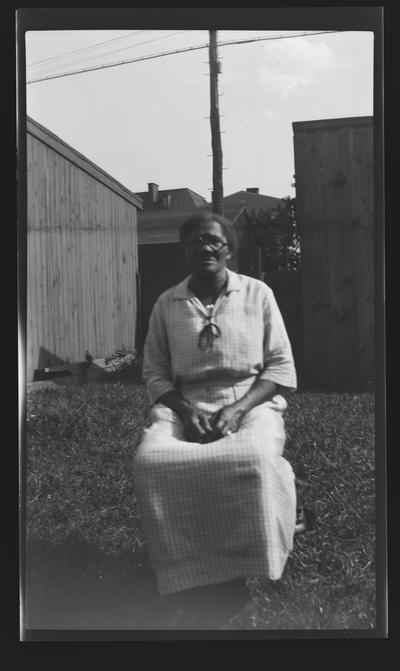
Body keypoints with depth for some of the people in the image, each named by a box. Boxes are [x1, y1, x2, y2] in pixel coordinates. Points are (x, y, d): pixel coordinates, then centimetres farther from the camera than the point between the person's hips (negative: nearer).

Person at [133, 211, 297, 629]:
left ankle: (238, 580, -21)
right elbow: (155, 373, 10)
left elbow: (281, 368, 4)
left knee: (256, 460, -37)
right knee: (150, 461, -32)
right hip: (184, 407, 2)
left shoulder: (258, 294, 7)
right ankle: (192, 586, -23)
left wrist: (238, 409, -12)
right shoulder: (166, 305, 11)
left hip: (251, 403, -1)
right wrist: (185, 410, -10)